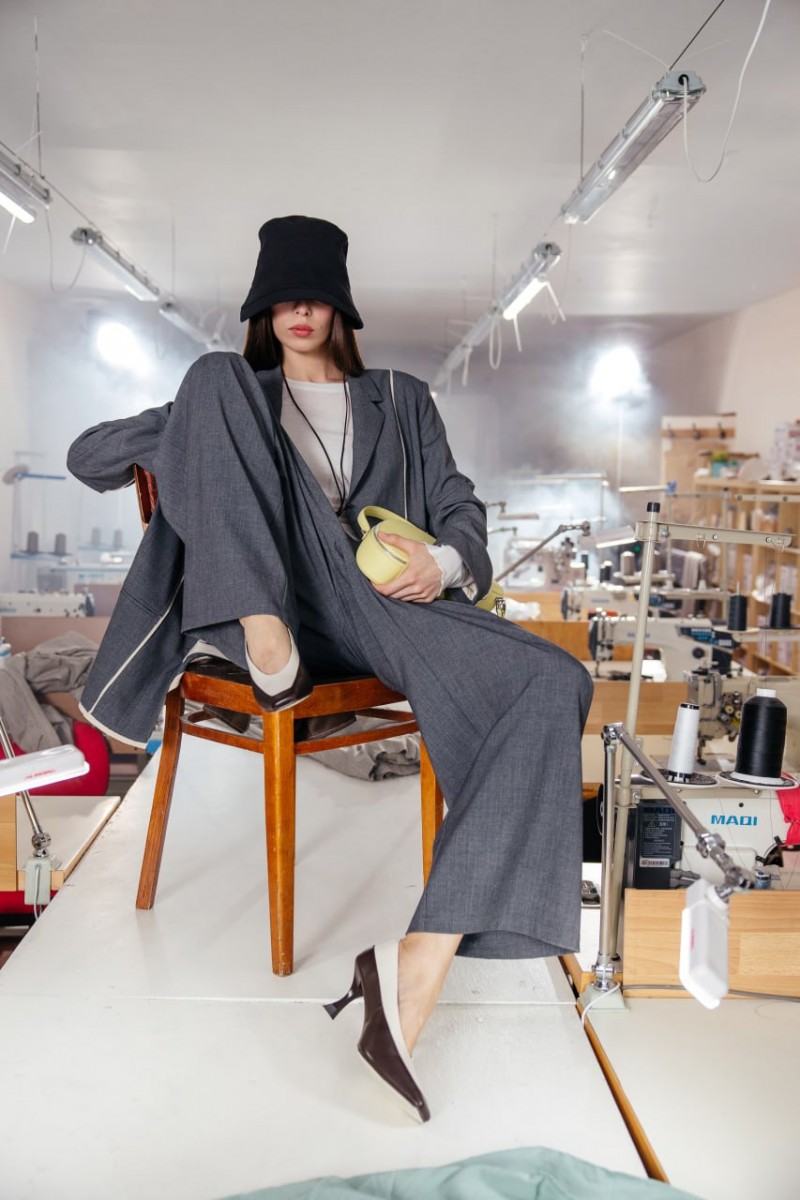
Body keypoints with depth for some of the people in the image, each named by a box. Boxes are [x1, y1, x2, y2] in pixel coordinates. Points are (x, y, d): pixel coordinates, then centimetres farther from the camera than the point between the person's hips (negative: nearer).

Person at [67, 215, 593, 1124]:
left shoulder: (401, 401, 27)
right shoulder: (232, 388, 25)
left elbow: (460, 507, 17)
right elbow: (87, 458, 17)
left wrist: (444, 562, -8)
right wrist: (188, 428, -1)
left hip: (384, 605, 1)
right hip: (269, 603, 0)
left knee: (551, 686, -28)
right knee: (213, 374, -16)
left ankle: (417, 969, -37)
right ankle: (265, 642, -33)